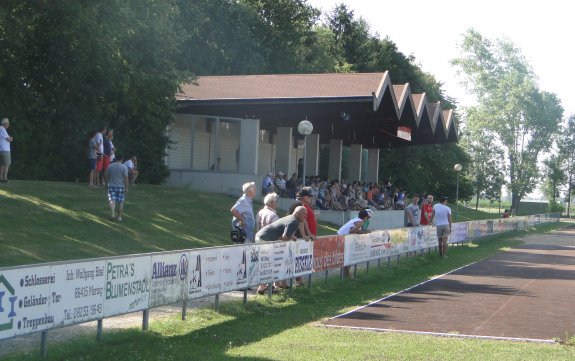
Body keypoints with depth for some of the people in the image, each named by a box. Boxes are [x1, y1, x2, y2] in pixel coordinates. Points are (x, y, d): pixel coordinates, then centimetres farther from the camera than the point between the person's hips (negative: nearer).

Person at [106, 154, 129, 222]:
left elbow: (107, 176, 6)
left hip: (111, 186, 1)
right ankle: (119, 217, 14)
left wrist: (107, 184, 20)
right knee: (120, 202, 9)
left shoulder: (110, 166, -1)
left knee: (112, 200, -3)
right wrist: (126, 188, -2)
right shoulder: (124, 167, -9)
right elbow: (126, 178, -10)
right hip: (121, 187, -1)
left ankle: (113, 214, -24)